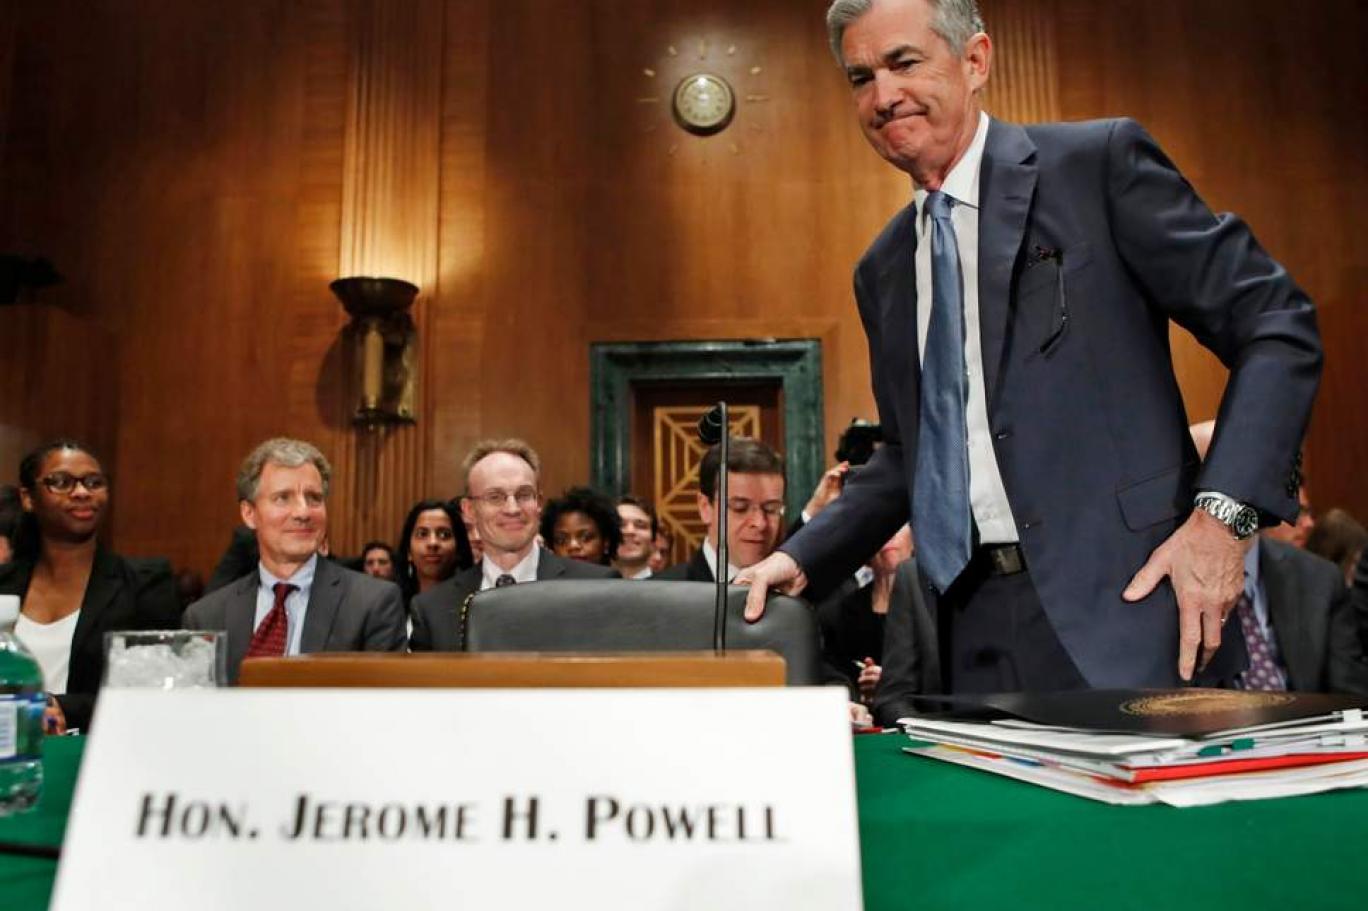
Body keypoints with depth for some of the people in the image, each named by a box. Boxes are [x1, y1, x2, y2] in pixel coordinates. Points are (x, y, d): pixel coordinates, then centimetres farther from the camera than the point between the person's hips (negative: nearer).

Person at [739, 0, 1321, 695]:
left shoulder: (1099, 162, -2)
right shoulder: (882, 270, 14)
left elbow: (1276, 325, -4)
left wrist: (1224, 511, -15)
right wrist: (801, 558, 8)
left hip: (1116, 595, -4)